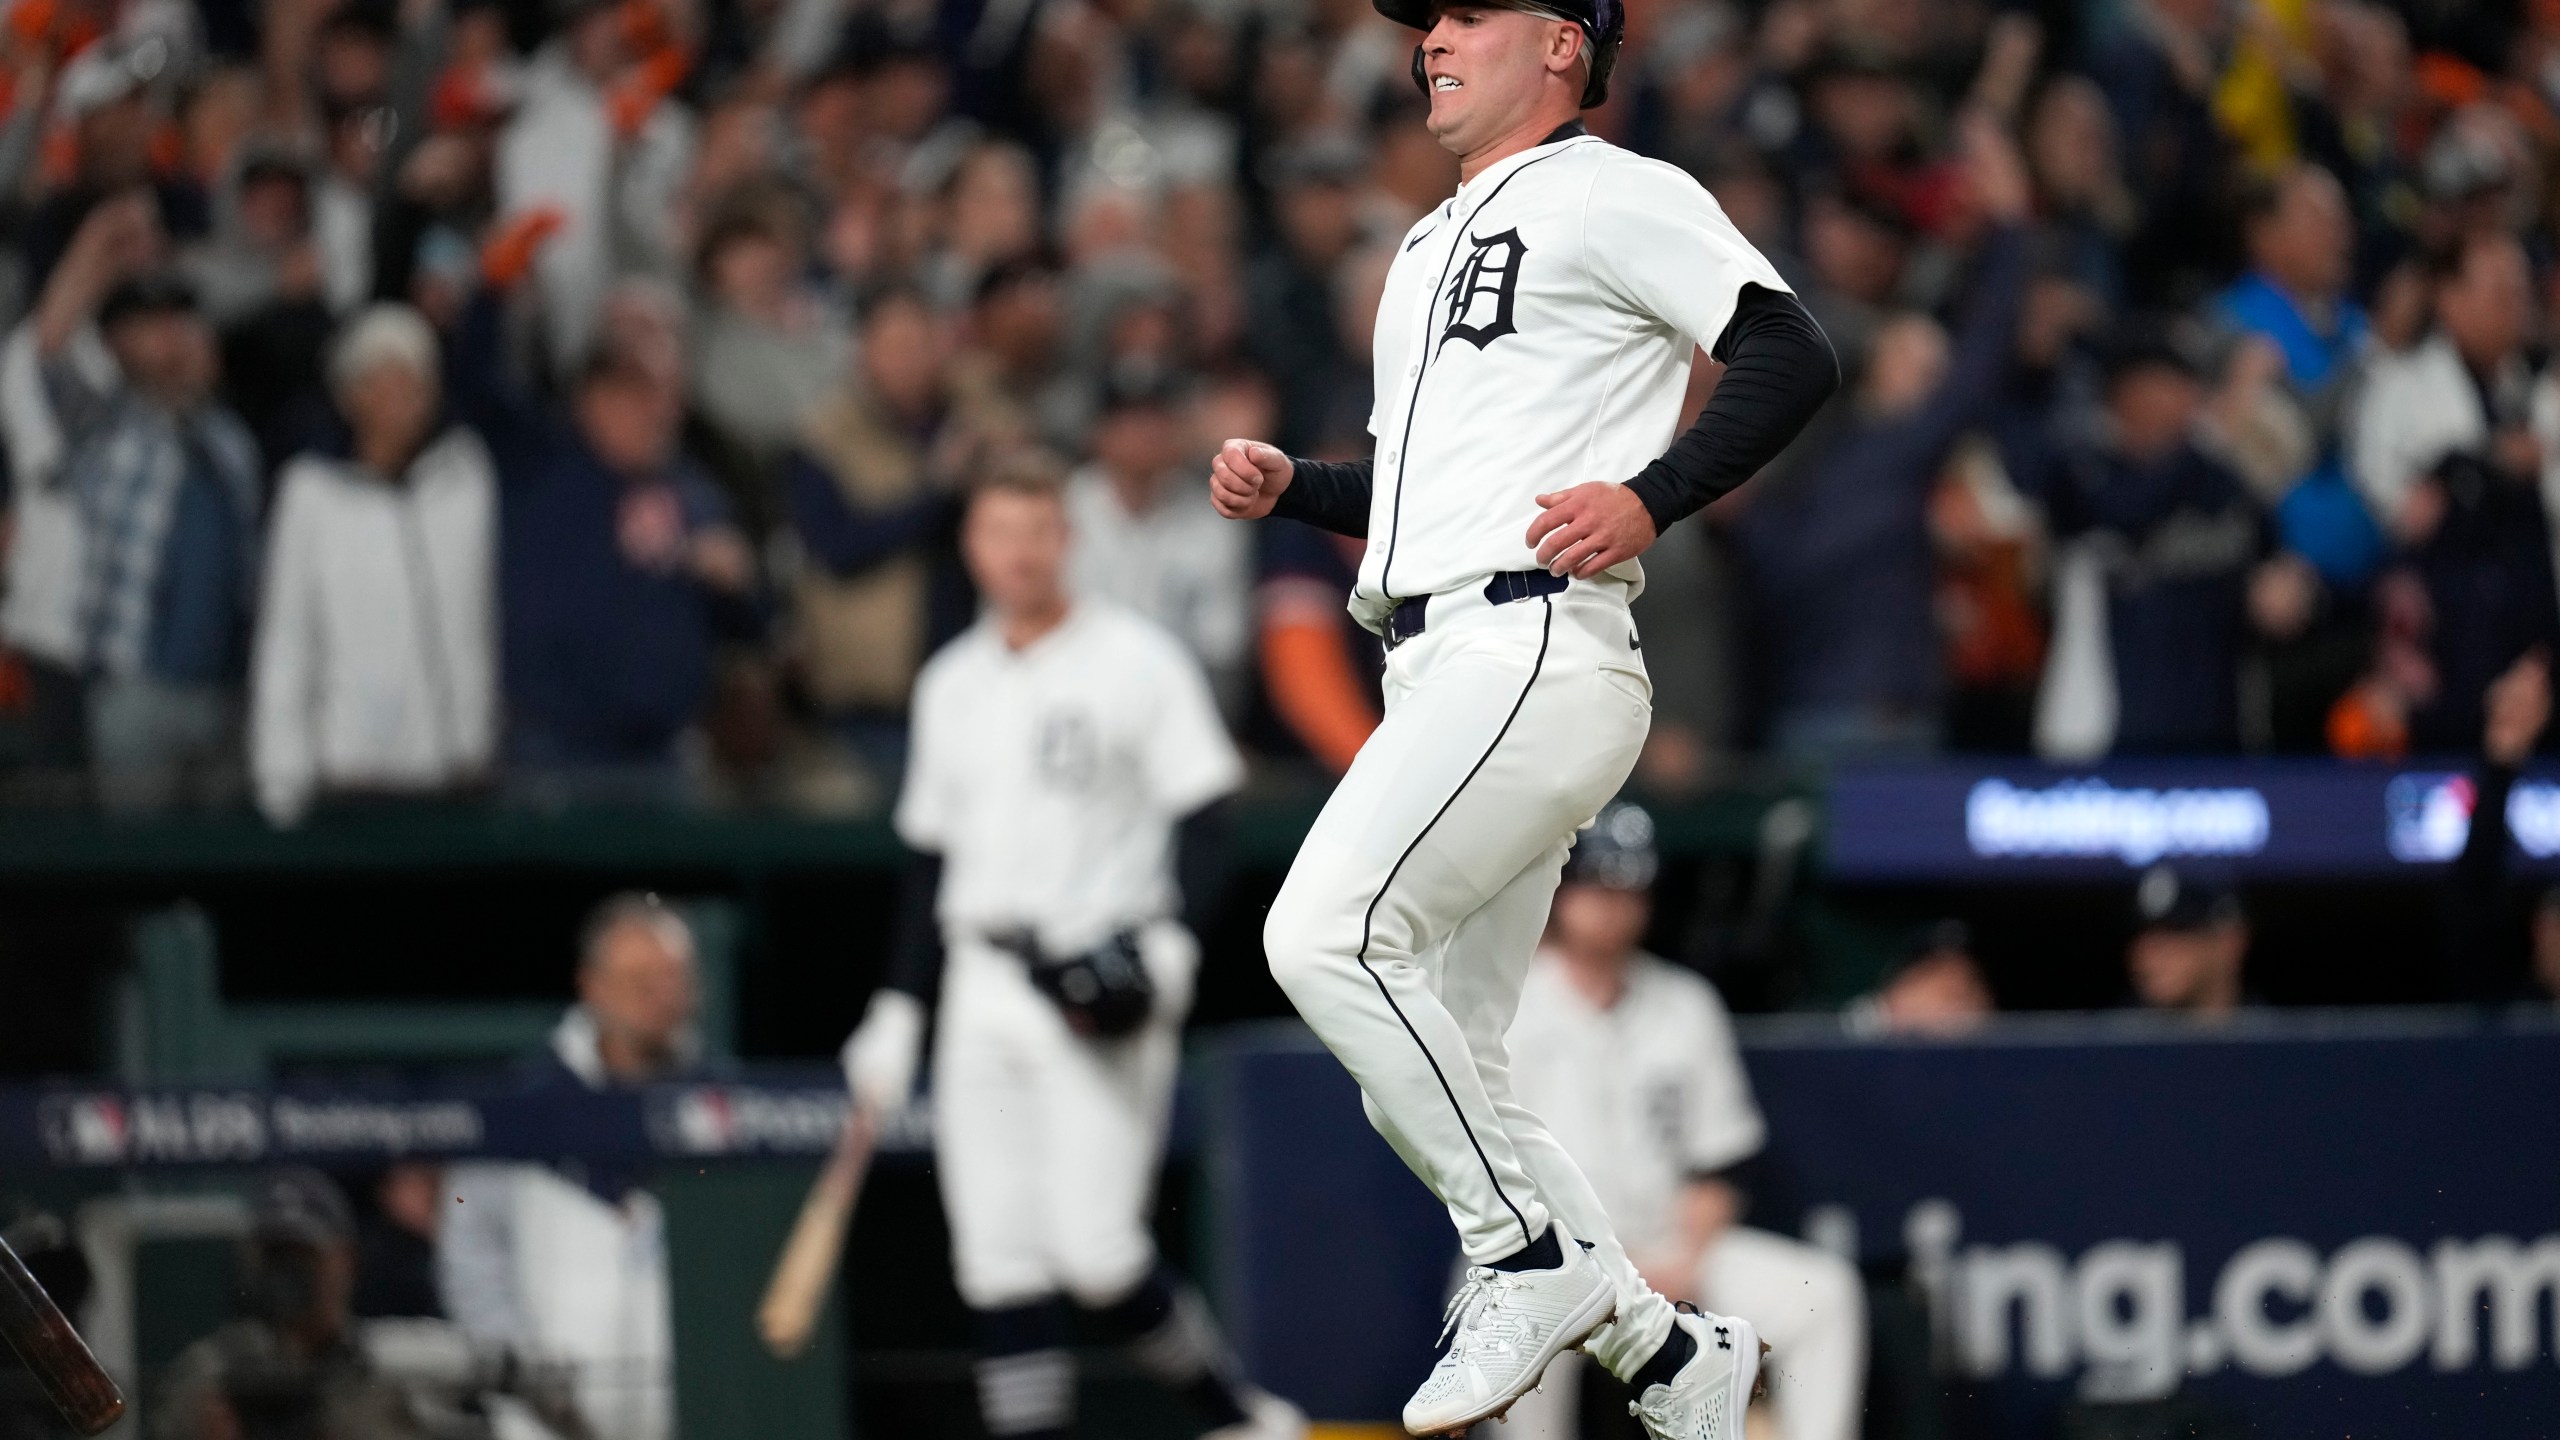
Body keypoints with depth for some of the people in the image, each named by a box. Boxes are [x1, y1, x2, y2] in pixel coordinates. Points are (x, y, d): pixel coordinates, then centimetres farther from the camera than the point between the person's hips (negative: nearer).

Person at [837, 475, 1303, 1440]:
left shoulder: (1136, 661, -1)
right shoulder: (952, 684, 16)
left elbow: (1204, 817, -6)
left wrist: (1172, 941, -20)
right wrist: (896, 1009, 18)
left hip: (1103, 992, -6)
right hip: (985, 990, 6)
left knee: (1098, 1253, -15)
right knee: (998, 1259, -2)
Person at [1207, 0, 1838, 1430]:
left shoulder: (1613, 196, 0)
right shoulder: (1431, 247, 28)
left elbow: (1794, 358, -10)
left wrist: (1649, 499, -20)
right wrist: (1288, 487, 15)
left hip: (1540, 650, -10)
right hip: (1438, 670, 10)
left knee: (1328, 934, -24)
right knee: (1432, 1079, 5)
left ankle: (1534, 1259, -14)